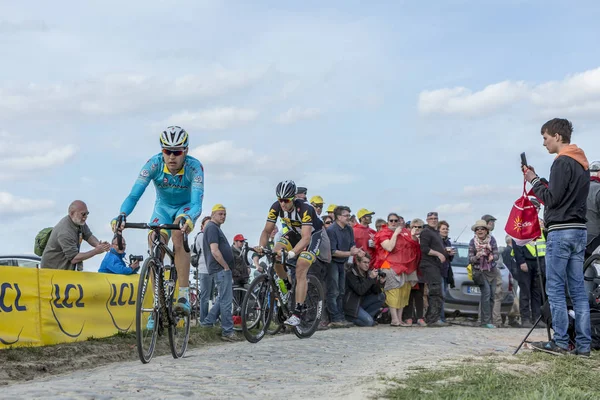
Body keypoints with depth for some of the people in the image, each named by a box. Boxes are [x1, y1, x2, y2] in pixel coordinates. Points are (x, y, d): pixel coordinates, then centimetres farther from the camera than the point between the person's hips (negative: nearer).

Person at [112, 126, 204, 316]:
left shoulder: (194, 167, -31)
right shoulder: (154, 164, -28)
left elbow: (196, 203, -41)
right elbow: (134, 195, -34)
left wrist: (188, 218, -64)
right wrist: (122, 215, -54)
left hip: (186, 207, -2)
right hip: (163, 207, 2)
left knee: (179, 233, -33)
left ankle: (184, 295, -31)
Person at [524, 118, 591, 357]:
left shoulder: (562, 162, -11)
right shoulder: (582, 163, 18)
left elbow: (552, 199, -14)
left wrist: (534, 181, -1)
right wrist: (539, 182, 11)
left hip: (561, 231, -9)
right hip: (579, 230, 9)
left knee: (555, 289, -5)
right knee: (578, 290, 6)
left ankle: (560, 342, -5)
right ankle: (583, 344, 5)